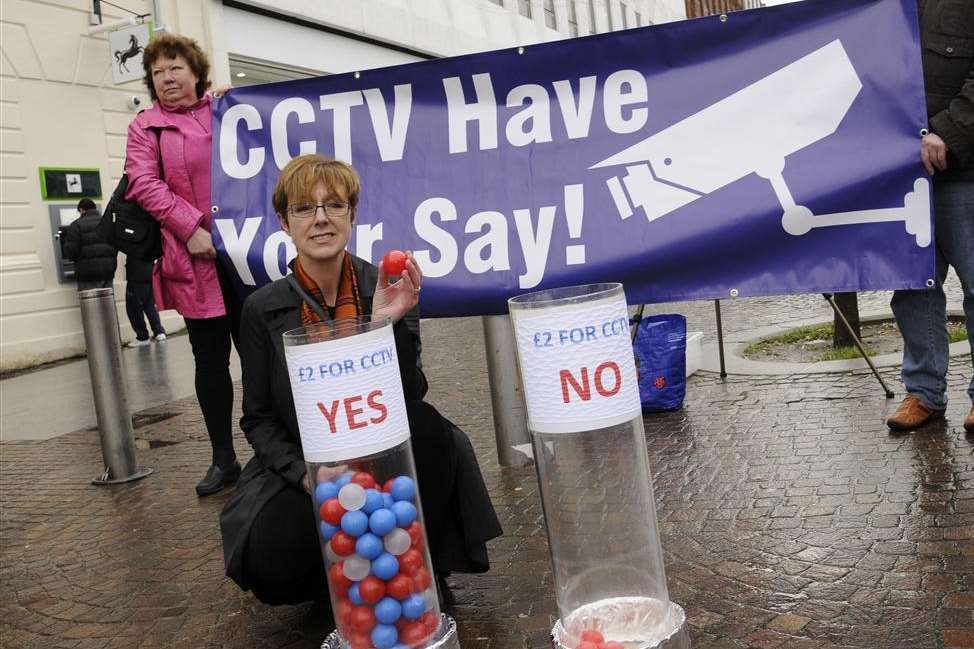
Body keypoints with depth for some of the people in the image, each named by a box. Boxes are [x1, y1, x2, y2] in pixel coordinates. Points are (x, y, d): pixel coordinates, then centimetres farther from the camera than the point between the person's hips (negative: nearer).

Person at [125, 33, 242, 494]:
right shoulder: (146, 126, 8)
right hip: (195, 261, -1)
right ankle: (223, 459, 16)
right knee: (210, 360, 5)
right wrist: (191, 228, -15)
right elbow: (143, 183, -4)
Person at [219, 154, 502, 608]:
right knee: (270, 559, -27)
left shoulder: (385, 290, -7)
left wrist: (388, 324, -29)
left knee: (427, 427, -31)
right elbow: (259, 419, -2)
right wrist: (305, 473, -20)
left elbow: (411, 398, -12)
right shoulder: (262, 310, -5)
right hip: (303, 466, 0)